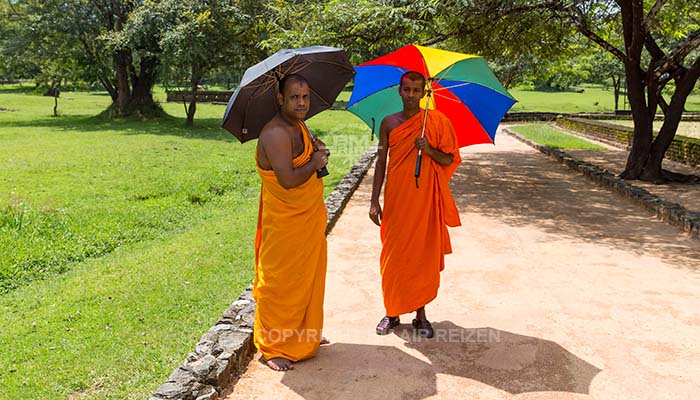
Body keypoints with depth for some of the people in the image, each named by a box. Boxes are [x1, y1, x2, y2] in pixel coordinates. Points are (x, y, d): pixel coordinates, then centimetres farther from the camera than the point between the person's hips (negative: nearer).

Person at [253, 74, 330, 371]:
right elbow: (288, 179, -31)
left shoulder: (299, 125, 7)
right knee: (280, 283, 3)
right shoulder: (276, 134, -23)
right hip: (285, 223, -9)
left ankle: (305, 334, 38)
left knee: (308, 277, 20)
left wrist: (316, 149, 1)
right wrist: (315, 163, -16)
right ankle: (272, 348, 18)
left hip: (309, 219, 9)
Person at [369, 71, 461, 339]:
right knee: (393, 256, 6)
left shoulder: (437, 121, -1)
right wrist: (374, 201, 2)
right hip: (396, 201, 1)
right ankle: (392, 313, 22)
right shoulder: (389, 123, 4)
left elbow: (449, 160, 1)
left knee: (423, 256, 6)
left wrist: (429, 150, -20)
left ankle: (420, 314, 21)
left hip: (425, 200, -1)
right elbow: (381, 162, 6)